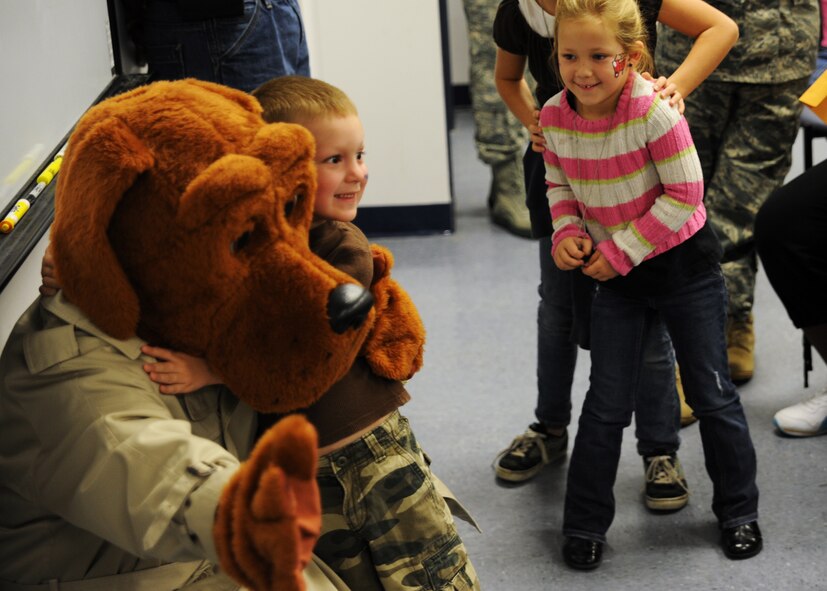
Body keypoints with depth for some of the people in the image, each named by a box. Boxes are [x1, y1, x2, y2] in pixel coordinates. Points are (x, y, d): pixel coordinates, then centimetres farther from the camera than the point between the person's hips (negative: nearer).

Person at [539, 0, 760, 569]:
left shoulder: (654, 111, -26)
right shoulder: (555, 116, -10)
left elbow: (684, 195, -21)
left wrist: (622, 250, -19)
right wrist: (567, 232, -11)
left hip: (684, 266, -3)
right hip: (616, 272, 3)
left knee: (712, 394, 10)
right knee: (607, 402, 6)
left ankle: (738, 511, 29)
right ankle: (585, 524, 18)